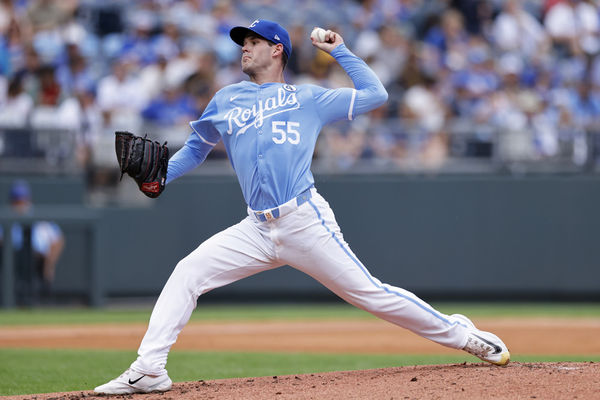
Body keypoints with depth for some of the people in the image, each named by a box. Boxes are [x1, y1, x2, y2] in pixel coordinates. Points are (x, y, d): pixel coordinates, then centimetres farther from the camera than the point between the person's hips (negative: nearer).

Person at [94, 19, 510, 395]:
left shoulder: (308, 98, 10)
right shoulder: (226, 100, 20)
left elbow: (375, 95, 12)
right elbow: (196, 148, 25)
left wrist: (341, 51, 13)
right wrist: (159, 176, 8)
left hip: (306, 221, -4)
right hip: (257, 229, 4)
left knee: (370, 293, -7)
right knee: (187, 273, -10)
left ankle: (461, 334, 6)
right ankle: (149, 370, -11)